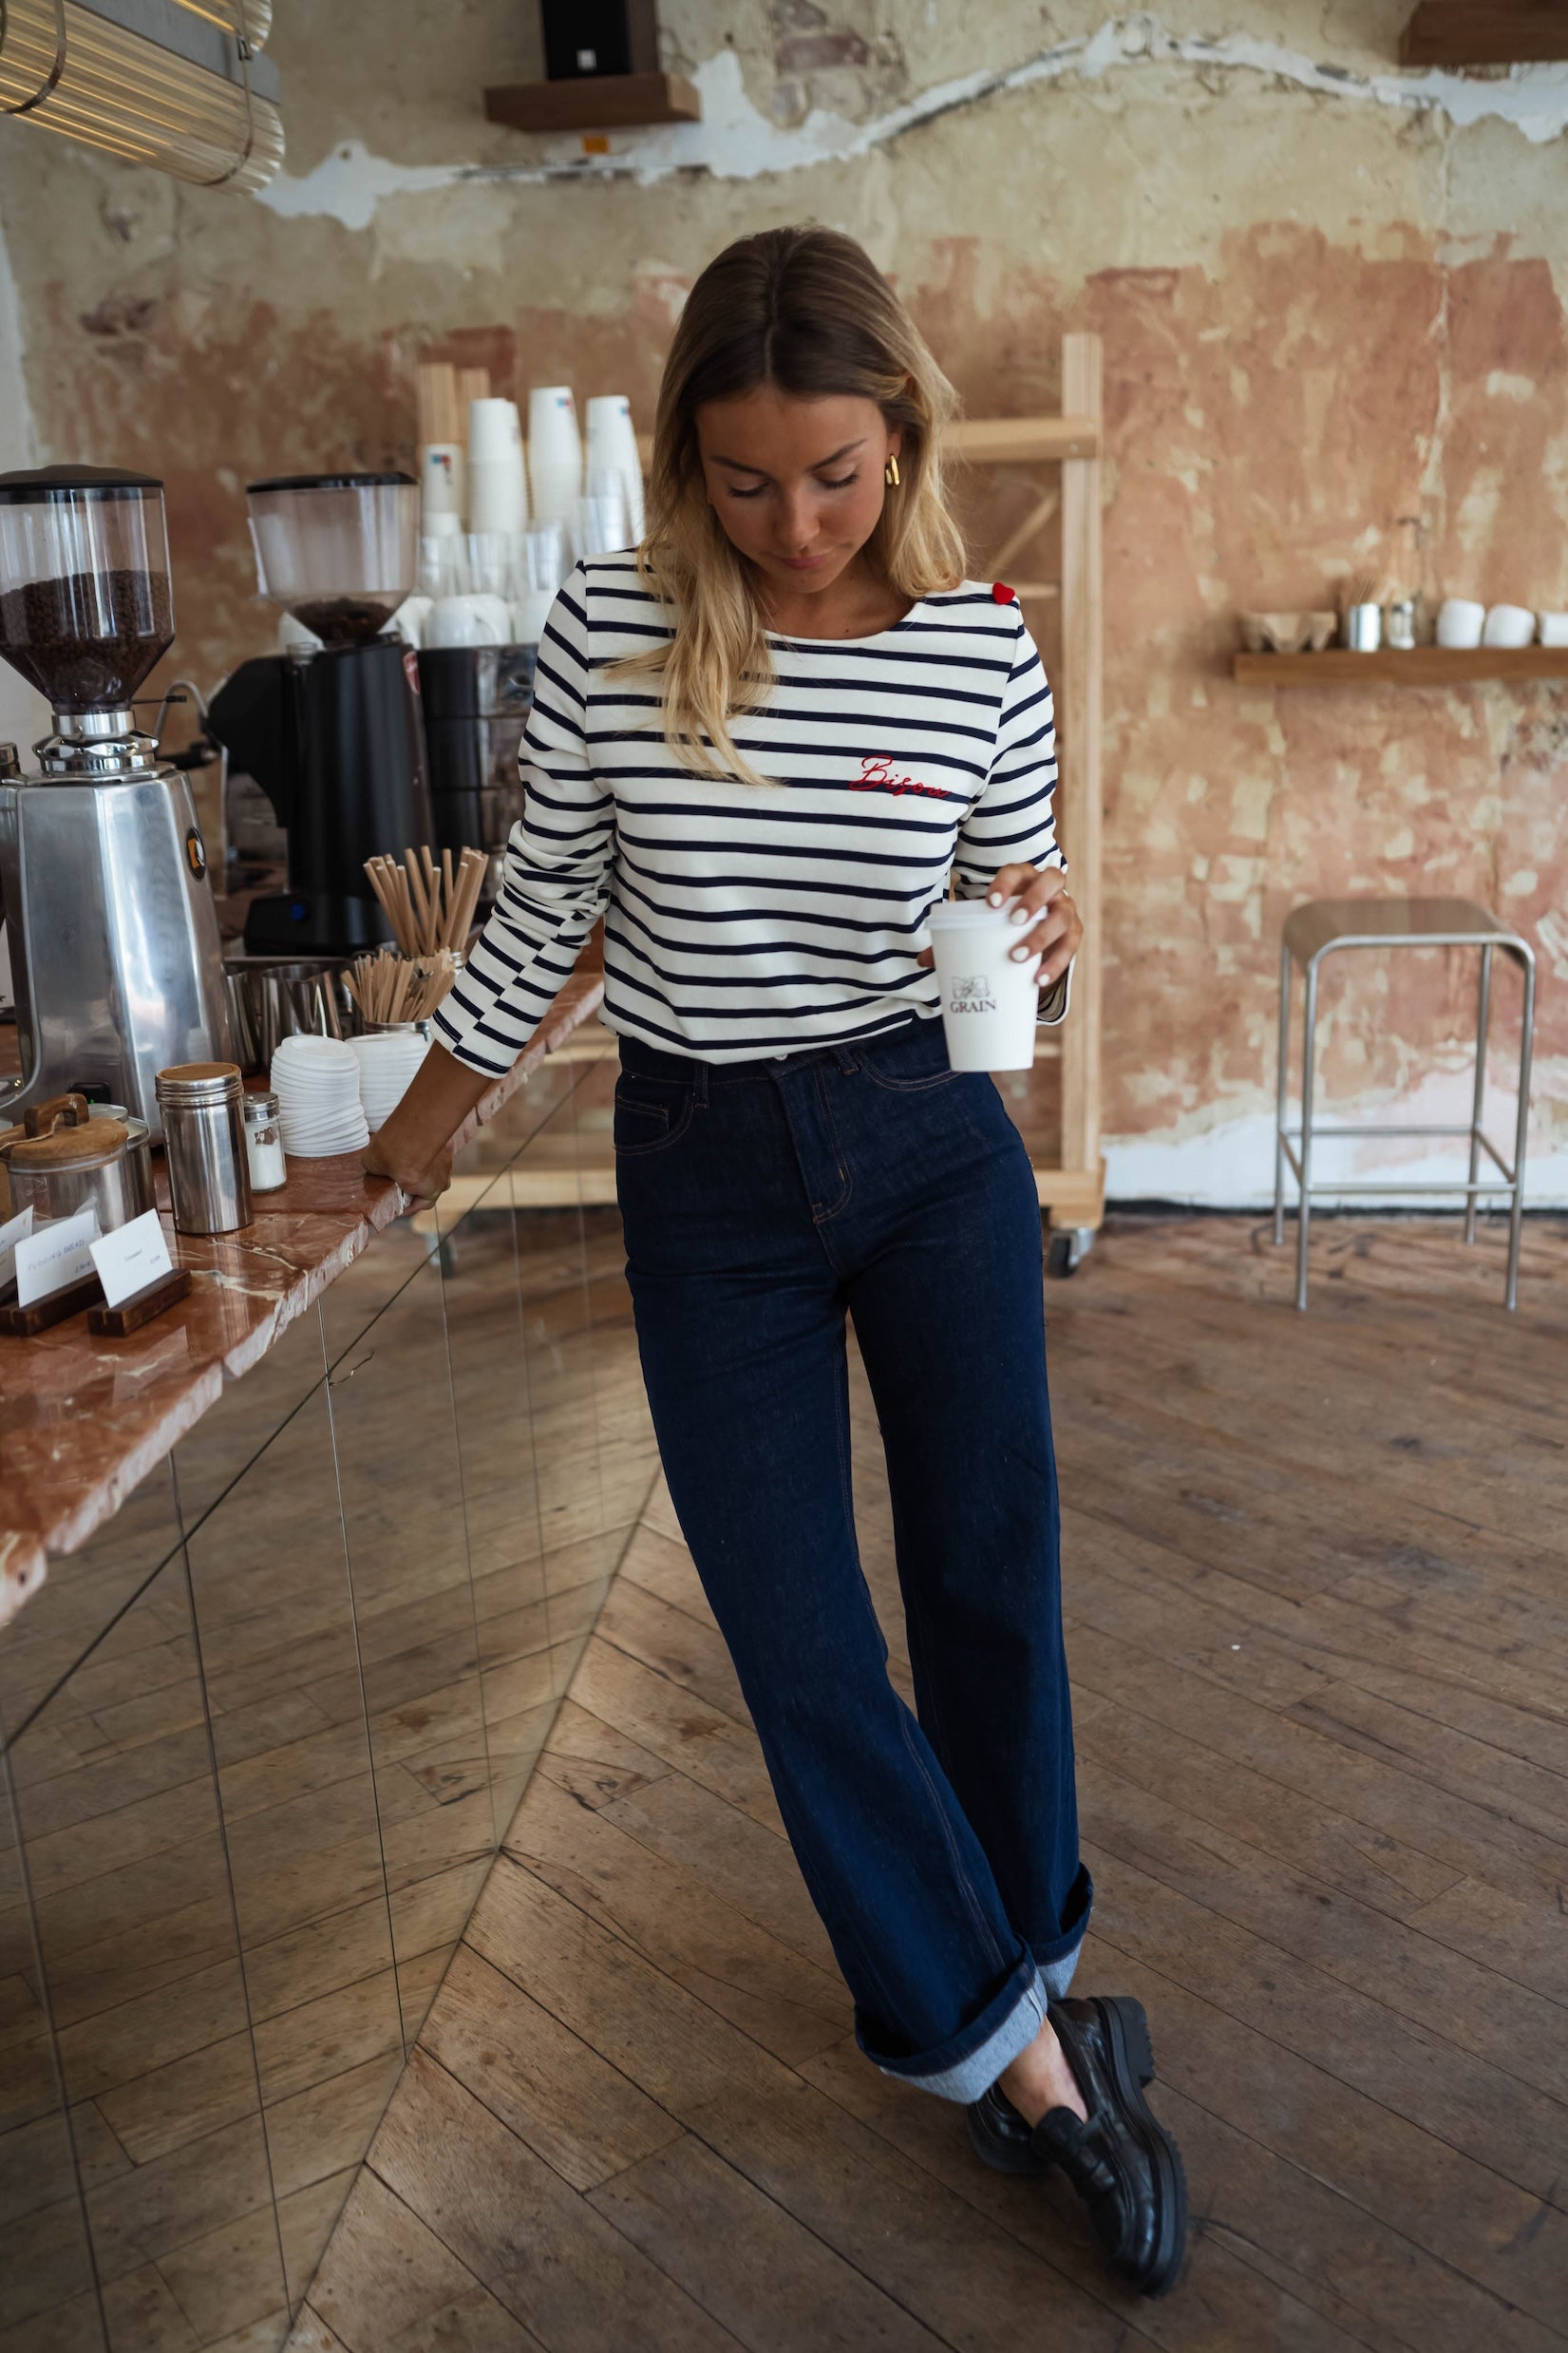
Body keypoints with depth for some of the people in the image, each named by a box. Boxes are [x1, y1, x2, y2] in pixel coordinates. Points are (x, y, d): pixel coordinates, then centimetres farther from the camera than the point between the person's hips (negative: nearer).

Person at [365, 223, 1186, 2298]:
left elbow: (1025, 923, 4)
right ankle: (1030, 2056, 22)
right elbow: (543, 905, 4)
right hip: (704, 1170, 0)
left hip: (931, 1142, 0)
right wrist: (428, 1119, 12)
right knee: (798, 1641, 2)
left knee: (993, 1579, 8)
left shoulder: (982, 644, -6)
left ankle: (1020, 1996, 34)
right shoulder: (611, 629, -7)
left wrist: (1046, 936, -20)